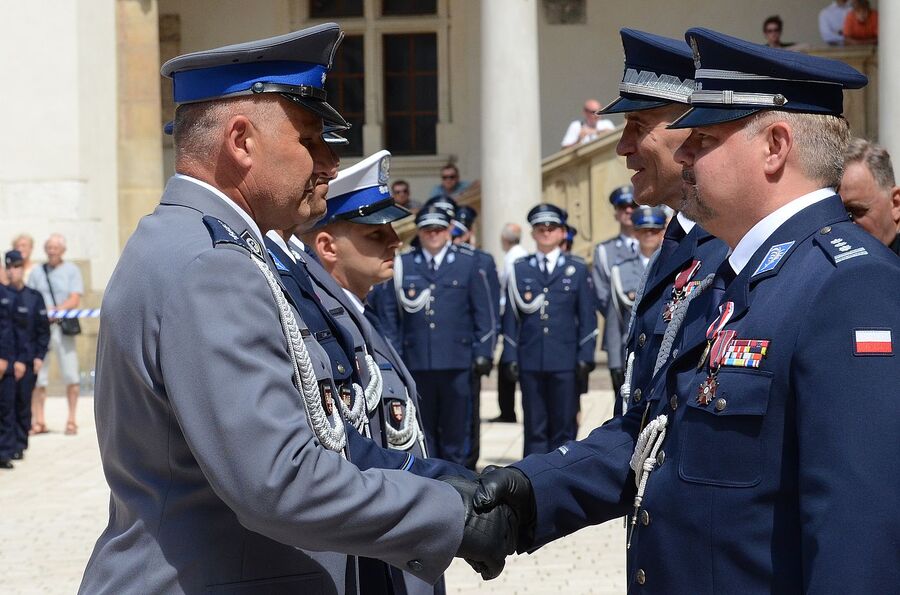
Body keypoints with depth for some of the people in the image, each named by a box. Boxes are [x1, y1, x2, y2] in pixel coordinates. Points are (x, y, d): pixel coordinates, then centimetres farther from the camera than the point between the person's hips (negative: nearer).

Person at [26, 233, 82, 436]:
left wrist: (55, 311, -16)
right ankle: (38, 421, 2)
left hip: (63, 327, -2)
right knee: (38, 375, -2)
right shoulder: (36, 272, 13)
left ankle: (72, 420, 2)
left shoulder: (72, 270, 6)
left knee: (71, 375, -4)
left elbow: (75, 300, -3)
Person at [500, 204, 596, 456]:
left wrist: (585, 358, -2)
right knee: (534, 428, 2)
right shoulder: (520, 269, 9)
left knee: (564, 427, 2)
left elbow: (587, 317, 6)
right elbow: (511, 315, 8)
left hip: (565, 362, 0)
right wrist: (510, 357, 1)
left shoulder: (577, 269, 8)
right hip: (530, 361, 1)